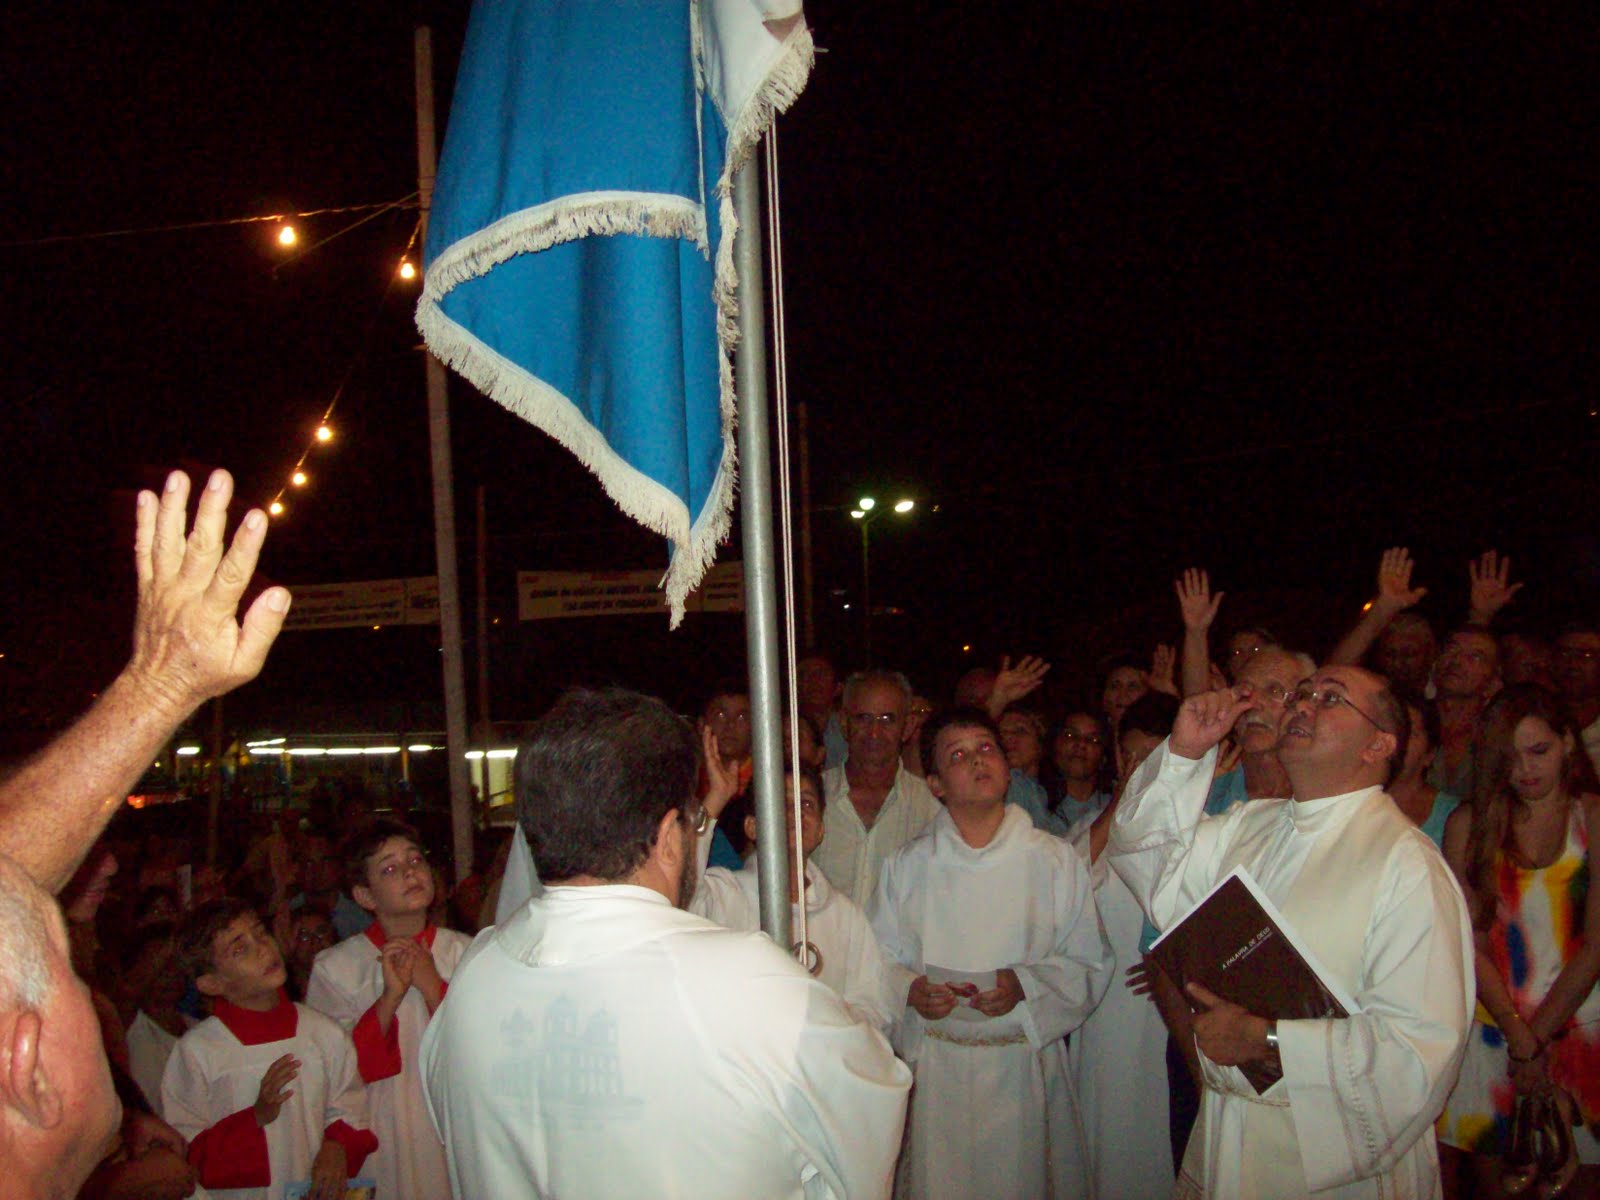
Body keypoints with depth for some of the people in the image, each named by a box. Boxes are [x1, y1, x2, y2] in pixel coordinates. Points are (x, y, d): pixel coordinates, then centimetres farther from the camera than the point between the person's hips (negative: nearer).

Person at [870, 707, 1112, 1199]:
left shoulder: (1056, 859, 0)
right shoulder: (907, 864, 3)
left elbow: (1090, 964, 0)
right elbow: (878, 958, 6)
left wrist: (1025, 985, -15)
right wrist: (910, 989, -13)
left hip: (1025, 1067, 0)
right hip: (933, 1069, 1)